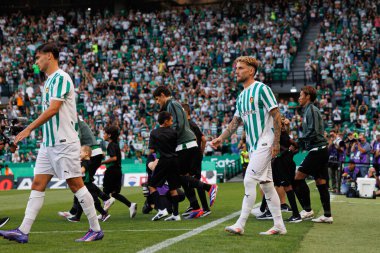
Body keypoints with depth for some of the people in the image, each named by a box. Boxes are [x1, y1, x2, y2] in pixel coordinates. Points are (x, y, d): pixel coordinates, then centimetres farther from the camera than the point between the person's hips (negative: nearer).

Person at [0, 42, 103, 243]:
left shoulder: (60, 78, -12)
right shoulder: (49, 80, 17)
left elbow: (53, 109, -22)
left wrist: (29, 129, -22)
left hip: (64, 143, -9)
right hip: (48, 144, 9)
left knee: (75, 184, -5)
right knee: (37, 185, 3)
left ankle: (96, 230, 4)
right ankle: (23, 232, 1)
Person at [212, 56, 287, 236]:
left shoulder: (261, 89, -10)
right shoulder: (241, 96, 16)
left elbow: (276, 116, -13)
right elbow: (235, 121, 20)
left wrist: (276, 142, -17)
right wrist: (221, 138, 7)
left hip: (265, 142, -9)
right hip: (253, 145, 9)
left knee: (249, 180, -13)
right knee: (266, 184, 8)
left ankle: (240, 225, -13)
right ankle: (279, 225, 12)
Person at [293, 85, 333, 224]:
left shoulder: (311, 110, -9)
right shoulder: (308, 110, 21)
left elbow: (313, 132, -20)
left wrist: (300, 141, -10)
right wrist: (298, 145, 13)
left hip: (317, 150, -10)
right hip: (321, 150, 10)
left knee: (298, 177, -8)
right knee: (321, 182, 8)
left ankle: (307, 210, -5)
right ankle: (327, 215, 7)